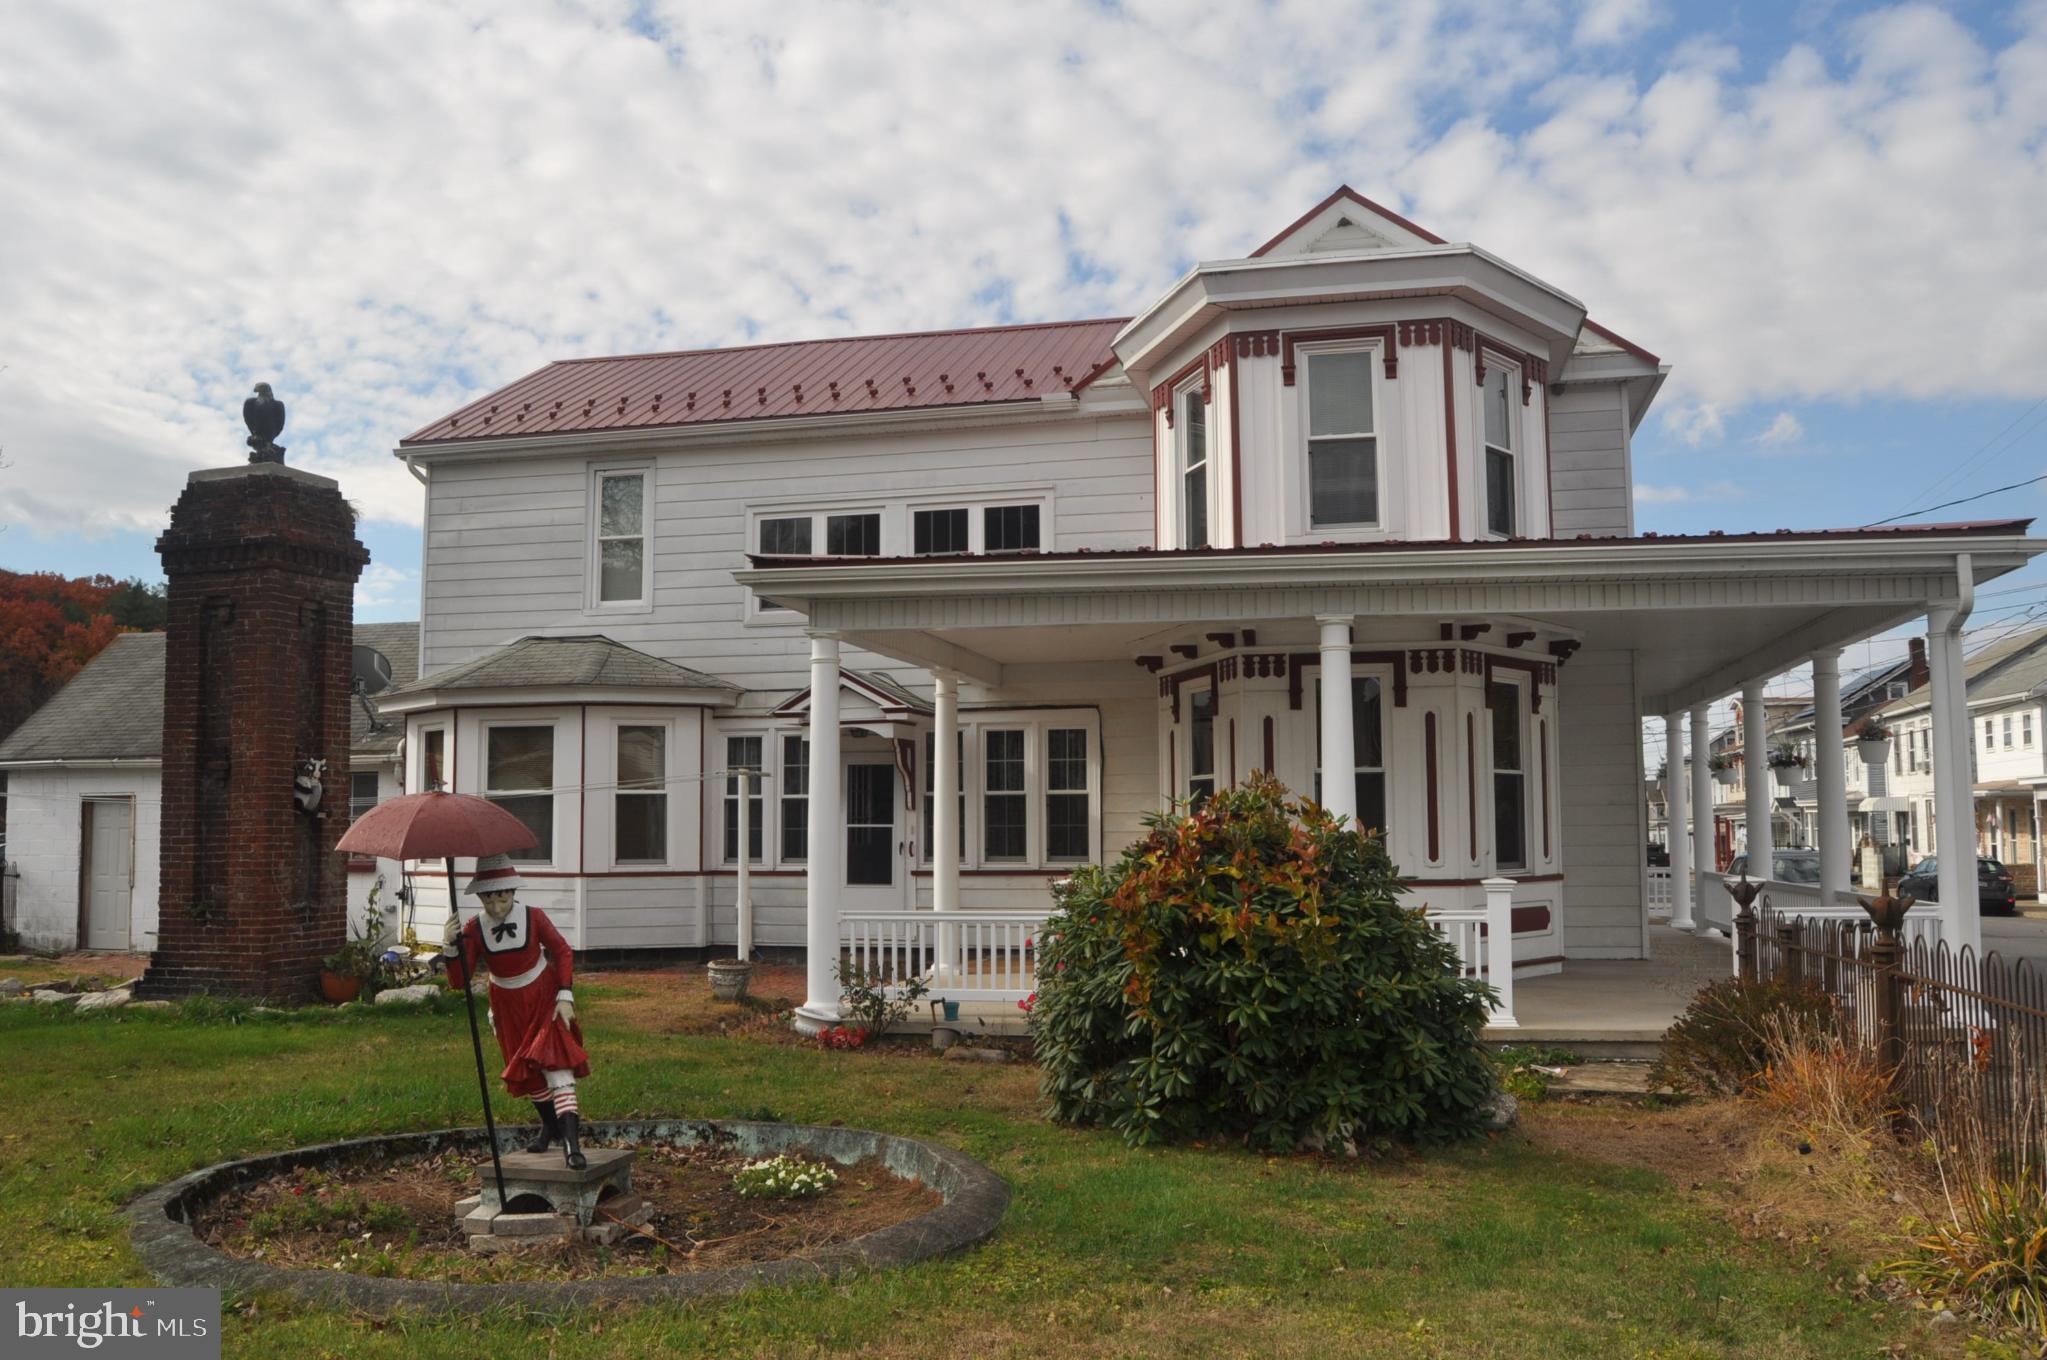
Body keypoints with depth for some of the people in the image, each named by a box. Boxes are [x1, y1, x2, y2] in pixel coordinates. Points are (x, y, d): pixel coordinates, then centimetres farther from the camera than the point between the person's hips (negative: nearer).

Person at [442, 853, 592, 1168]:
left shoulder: (533, 917, -19)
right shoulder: (474, 929, -16)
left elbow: (563, 951, -5)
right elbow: (459, 981, -19)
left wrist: (565, 996, -11)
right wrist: (451, 946, -36)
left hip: (544, 999, -3)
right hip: (509, 1007, 3)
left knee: (556, 1062, -17)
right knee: (526, 1070, 15)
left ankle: (572, 1142, -22)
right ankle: (550, 1125, 41)